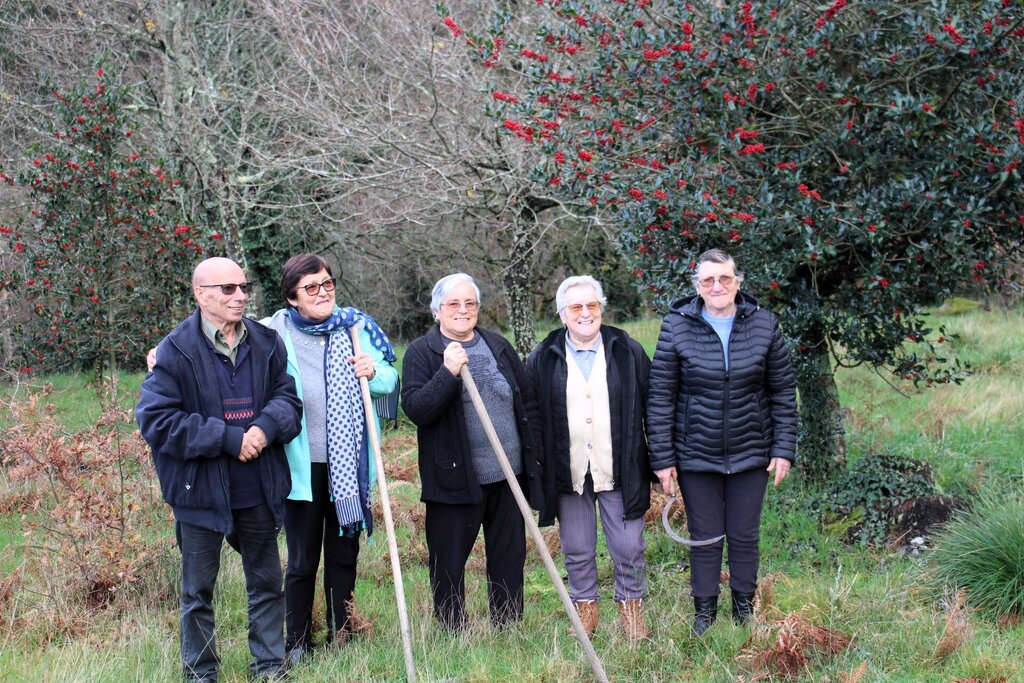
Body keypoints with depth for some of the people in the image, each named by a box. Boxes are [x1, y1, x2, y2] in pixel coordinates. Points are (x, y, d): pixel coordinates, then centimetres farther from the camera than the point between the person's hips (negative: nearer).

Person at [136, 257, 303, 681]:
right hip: (201, 491, -3)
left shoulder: (266, 343, 0)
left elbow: (288, 399, 6)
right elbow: (155, 419, -16)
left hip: (259, 490, 3)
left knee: (266, 583, 14)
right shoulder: (177, 351, -12)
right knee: (198, 591, 10)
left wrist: (266, 427, -17)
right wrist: (228, 438, -19)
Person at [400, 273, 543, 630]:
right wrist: (448, 372, -26)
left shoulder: (498, 346, 11)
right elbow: (414, 408, -15)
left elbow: (528, 400, 16)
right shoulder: (421, 353, -2)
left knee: (510, 556, 10)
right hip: (454, 477, -4)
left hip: (509, 474, 4)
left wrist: (533, 453, 10)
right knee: (448, 564, 3)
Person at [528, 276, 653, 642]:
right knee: (577, 550, 10)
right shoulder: (543, 358, 2)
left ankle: (631, 606, 23)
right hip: (568, 473, 1)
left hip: (619, 471, 0)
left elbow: (651, 409, 6)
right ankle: (585, 607, 27)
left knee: (628, 547, 4)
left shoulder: (628, 351, 2)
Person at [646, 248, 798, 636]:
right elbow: (660, 396, -5)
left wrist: (784, 448, -2)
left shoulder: (764, 324, -3)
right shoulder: (677, 327, -7)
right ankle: (704, 609, 24)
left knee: (745, 536, 11)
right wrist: (662, 458, -7)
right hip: (696, 455, -1)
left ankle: (744, 605, 30)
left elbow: (783, 391, 3)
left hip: (750, 454, 1)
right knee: (705, 538, 8)